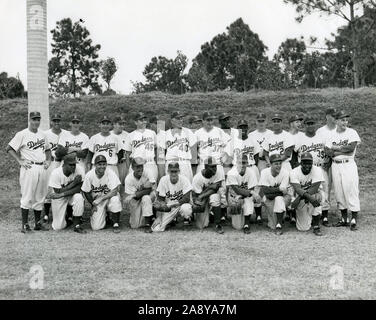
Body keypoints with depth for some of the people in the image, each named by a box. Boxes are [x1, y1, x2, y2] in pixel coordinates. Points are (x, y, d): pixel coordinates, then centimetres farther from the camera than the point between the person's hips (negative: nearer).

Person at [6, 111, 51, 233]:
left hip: (42, 168, 6)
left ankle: (38, 223, 17)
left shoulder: (43, 134, 14)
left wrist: (48, 160, 12)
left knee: (40, 197, 9)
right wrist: (20, 161, -11)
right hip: (29, 168, -6)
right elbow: (9, 148, -7)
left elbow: (47, 149, 28)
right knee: (27, 197, -5)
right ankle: (25, 225, 0)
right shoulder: (22, 134, -4)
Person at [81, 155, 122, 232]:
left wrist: (101, 199, -30)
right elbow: (86, 192, 0)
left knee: (115, 199, -39)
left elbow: (114, 191, -25)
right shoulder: (89, 175, -14)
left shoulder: (110, 173, -19)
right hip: (97, 201, 1)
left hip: (109, 197, -1)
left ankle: (115, 224, -14)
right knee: (96, 227, -14)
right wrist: (93, 205, -2)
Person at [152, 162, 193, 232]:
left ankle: (187, 219, -1)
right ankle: (171, 221, 17)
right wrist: (158, 218, -18)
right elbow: (160, 199, -7)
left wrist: (169, 205, -25)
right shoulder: (164, 180, -10)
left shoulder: (184, 179, -14)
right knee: (156, 229, -17)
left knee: (185, 208, -39)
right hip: (168, 209, 2)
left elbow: (187, 198, -19)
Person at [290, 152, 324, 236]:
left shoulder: (317, 170, -17)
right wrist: (308, 197, -45)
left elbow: (314, 189, -26)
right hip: (301, 200, 1)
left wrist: (299, 198, -35)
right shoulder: (294, 172, -15)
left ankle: (316, 226, -21)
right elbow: (297, 189, -28)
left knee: (315, 197, -39)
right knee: (303, 228, -8)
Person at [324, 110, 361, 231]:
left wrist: (336, 148, -6)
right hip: (335, 165, 4)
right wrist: (344, 151, -12)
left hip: (348, 165, -4)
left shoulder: (352, 132, 1)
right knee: (339, 193, 7)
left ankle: (354, 220, -3)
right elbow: (328, 151, -1)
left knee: (351, 191, -7)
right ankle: (344, 219, 18)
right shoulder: (331, 135, 10)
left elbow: (352, 147, -13)